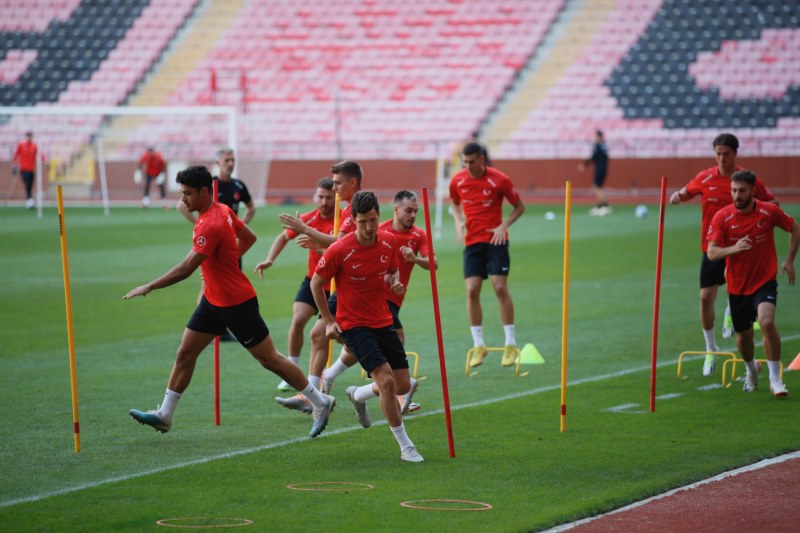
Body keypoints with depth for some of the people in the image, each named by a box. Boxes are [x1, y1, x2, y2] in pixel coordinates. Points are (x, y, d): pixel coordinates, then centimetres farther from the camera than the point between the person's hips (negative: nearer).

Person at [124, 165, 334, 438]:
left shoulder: (211, 225, -26)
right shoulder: (222, 210, 2)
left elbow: (185, 269, -29)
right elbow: (249, 237, 16)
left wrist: (149, 287, -22)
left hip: (237, 303, -10)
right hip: (213, 300, 10)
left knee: (269, 359, 1)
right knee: (185, 353, 7)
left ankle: (320, 402, 13)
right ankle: (164, 415, 13)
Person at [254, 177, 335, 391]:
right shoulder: (308, 219, -5)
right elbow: (283, 237, 12)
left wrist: (318, 247, -40)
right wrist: (269, 260, -2)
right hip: (313, 279, 3)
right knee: (298, 319, -15)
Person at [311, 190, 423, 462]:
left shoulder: (389, 241, -4)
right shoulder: (339, 251, -19)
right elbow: (316, 283, -5)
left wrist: (396, 282, -8)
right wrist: (329, 321, -4)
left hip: (383, 322, 6)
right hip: (353, 325, -6)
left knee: (402, 385, 7)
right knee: (387, 381, -20)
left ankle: (358, 395, 38)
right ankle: (405, 447, -7)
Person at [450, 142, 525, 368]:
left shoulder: (499, 180, -9)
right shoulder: (458, 181, 1)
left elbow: (519, 207, 1)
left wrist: (504, 226, -13)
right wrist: (459, 221, 1)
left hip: (495, 239, -3)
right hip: (472, 241, 3)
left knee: (500, 288, -10)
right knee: (472, 290, -5)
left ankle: (510, 344, 0)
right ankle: (479, 345, 5)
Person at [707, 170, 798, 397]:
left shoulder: (769, 212, -11)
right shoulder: (722, 217, -11)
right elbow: (711, 253, -16)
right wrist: (733, 249, -36)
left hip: (765, 281, -2)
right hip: (737, 286, 2)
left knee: (767, 322, -27)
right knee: (743, 336, 13)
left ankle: (775, 379, -14)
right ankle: (751, 370, 46)